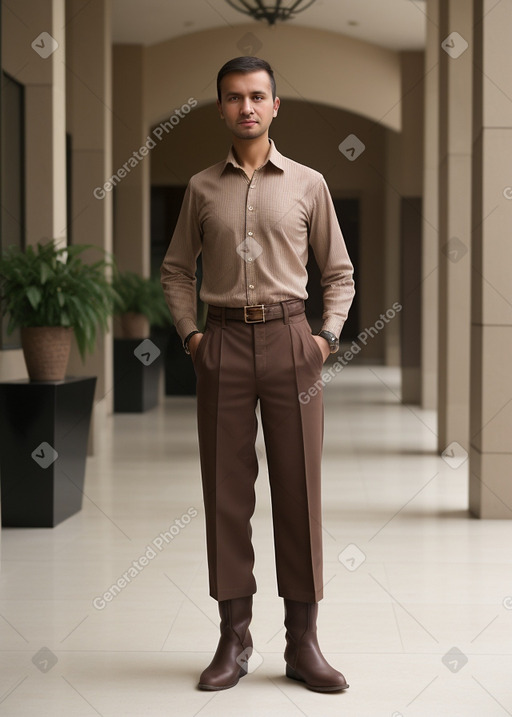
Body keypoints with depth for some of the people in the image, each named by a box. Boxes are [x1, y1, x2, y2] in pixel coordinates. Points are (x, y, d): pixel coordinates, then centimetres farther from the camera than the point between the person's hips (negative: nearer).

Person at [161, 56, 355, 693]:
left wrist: (328, 336, 0)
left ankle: (303, 642, 7)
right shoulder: (202, 187, 10)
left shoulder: (307, 184, 7)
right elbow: (176, 269, 17)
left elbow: (339, 272, 12)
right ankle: (233, 639, 11)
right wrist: (190, 333, 4)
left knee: (298, 488, -1)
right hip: (222, 342, 1)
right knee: (225, 490, 2)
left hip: (288, 338, -1)